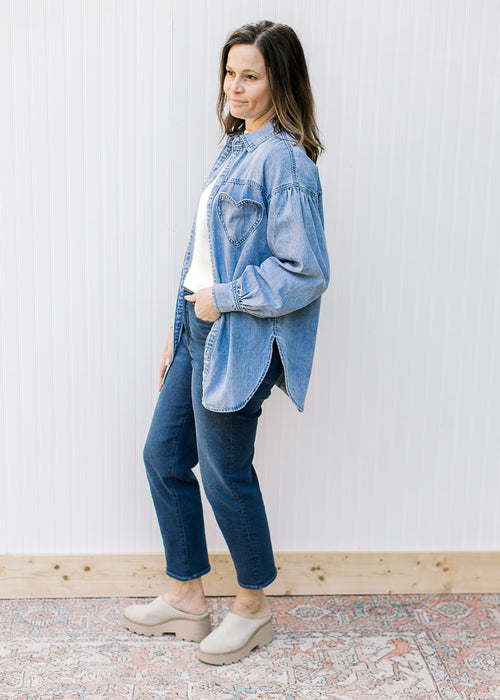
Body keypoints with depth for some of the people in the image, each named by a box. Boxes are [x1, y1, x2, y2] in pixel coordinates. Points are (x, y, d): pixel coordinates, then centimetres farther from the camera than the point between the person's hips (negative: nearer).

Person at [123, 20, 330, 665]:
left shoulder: (284, 158, -15)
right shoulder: (237, 149, 14)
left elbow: (305, 272, -20)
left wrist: (222, 298, -15)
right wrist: (179, 330, 16)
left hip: (238, 342, -9)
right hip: (199, 328, 10)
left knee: (224, 475, 3)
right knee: (163, 454, 14)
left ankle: (253, 610, 27)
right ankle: (186, 599, 30)